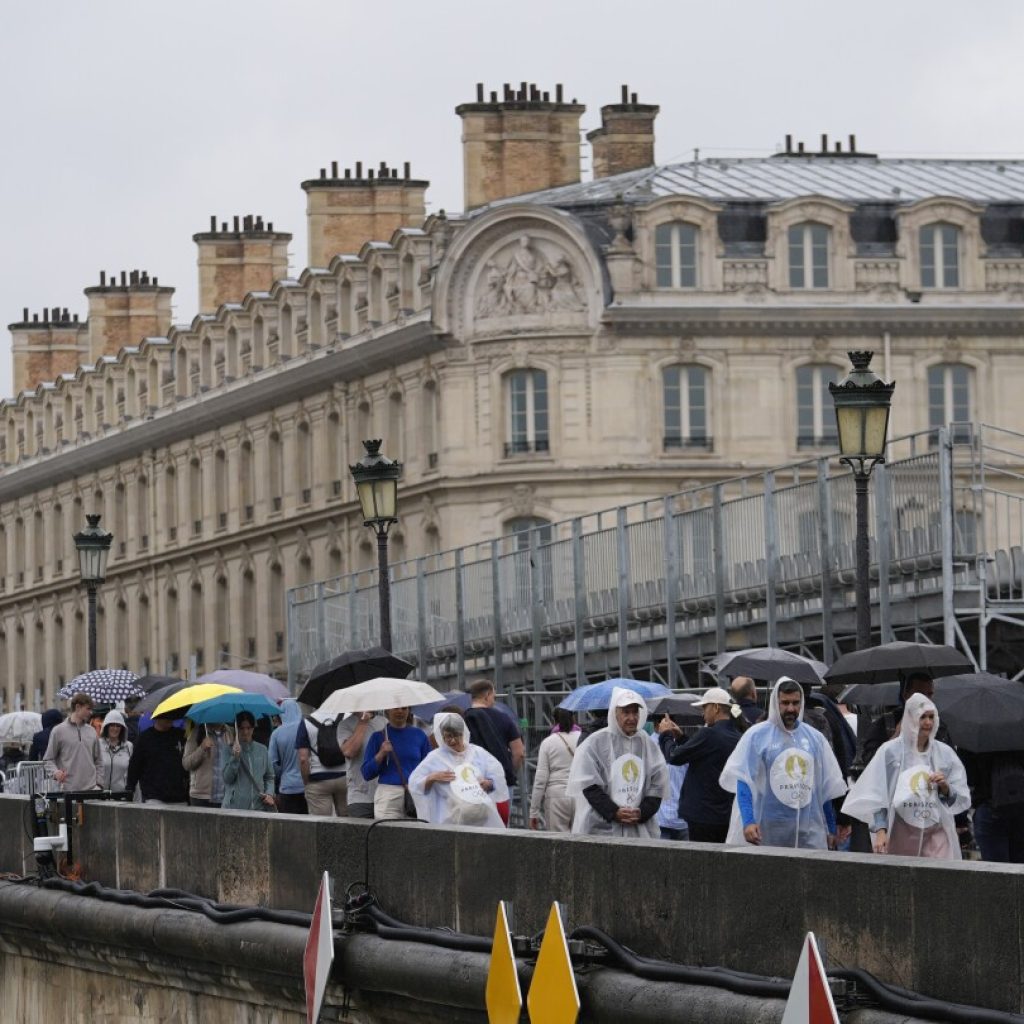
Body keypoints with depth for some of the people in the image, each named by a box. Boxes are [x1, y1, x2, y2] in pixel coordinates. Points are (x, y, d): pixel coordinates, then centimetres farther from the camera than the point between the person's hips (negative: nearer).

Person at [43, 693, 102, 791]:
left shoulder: (92, 732, 13)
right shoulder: (59, 731, 1)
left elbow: (98, 761, 20)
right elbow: (48, 760, 3)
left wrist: (98, 782, 7)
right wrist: (55, 772, -16)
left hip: (91, 789, 4)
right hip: (68, 789, -4)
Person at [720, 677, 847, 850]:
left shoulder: (815, 738, 13)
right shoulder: (756, 736, 1)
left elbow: (828, 788, 18)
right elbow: (743, 781, -4)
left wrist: (831, 830, 16)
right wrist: (748, 822, -17)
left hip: (810, 833, 3)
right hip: (768, 831, -3)